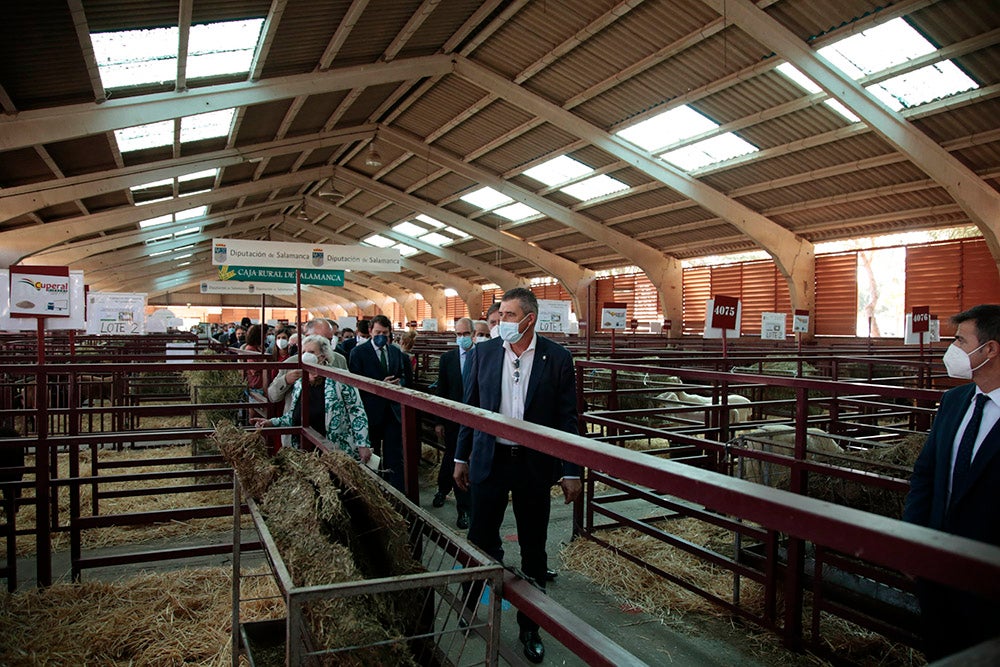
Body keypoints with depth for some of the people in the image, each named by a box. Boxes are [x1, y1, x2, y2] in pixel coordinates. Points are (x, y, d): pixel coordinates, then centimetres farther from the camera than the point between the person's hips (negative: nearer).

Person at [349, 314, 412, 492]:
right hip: (371, 410, -3)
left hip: (393, 409, 3)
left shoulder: (396, 352, 11)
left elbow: (406, 377, 16)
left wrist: (399, 383, -7)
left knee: (395, 456, 2)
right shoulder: (358, 352, -4)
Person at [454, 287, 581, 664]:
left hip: (534, 464, -1)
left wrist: (571, 472, -5)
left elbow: (567, 417, -4)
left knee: (533, 550, 11)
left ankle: (530, 627, 29)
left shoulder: (557, 358, -7)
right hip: (489, 460, 2)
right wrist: (461, 457, 7)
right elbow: (470, 407, 6)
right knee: (481, 540, 10)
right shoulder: (483, 353, -1)